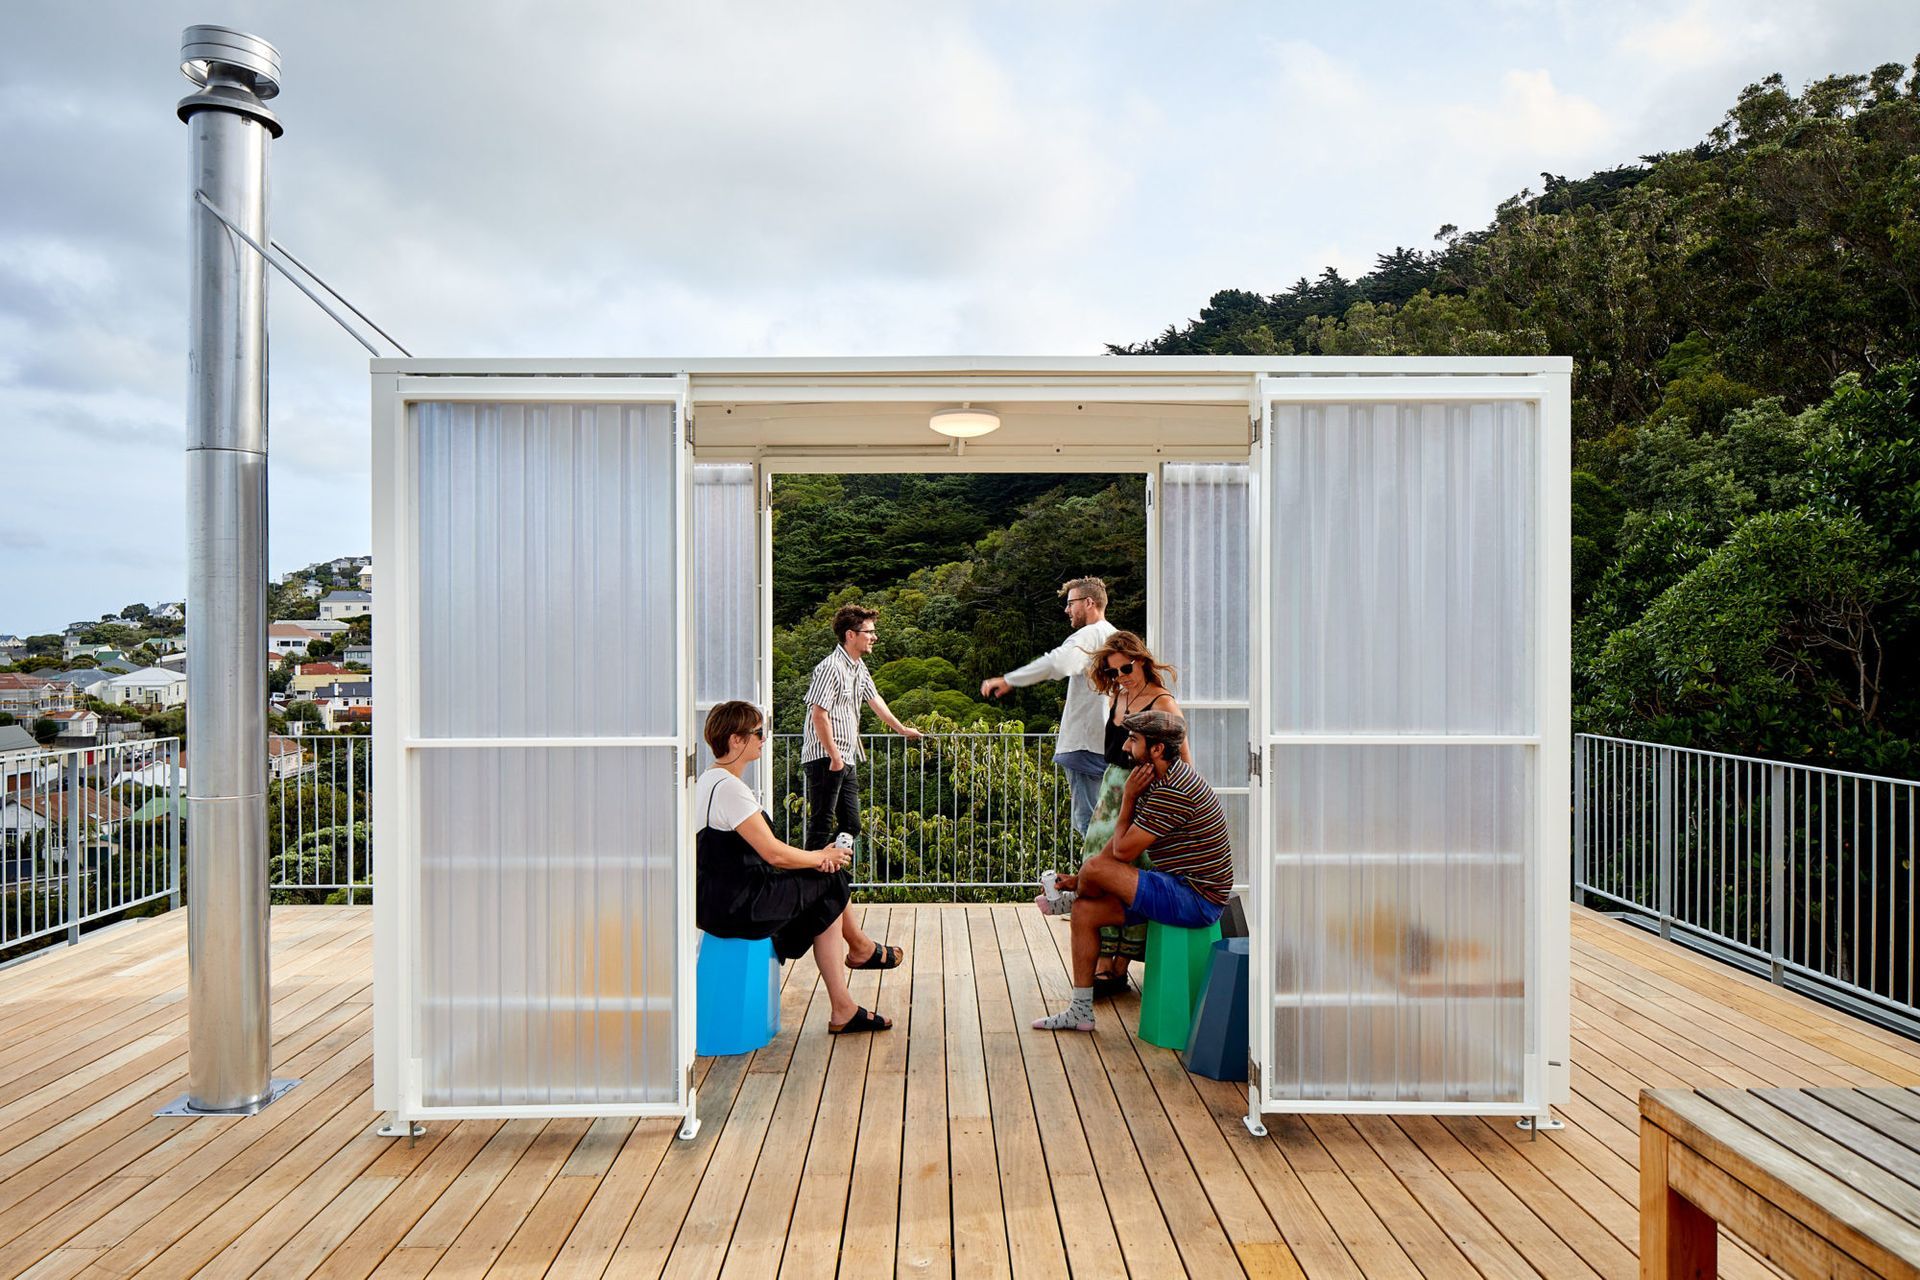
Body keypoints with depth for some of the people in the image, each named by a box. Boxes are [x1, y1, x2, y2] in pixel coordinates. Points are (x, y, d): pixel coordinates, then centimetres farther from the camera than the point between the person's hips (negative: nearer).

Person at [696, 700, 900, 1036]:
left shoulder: (710, 781, 14)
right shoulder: (729, 788, -20)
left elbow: (760, 847, 16)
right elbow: (773, 853, -20)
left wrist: (816, 857, 4)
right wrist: (822, 857, -2)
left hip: (717, 902, 10)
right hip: (734, 907, -10)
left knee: (826, 906, 6)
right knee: (830, 882, -1)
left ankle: (843, 1011, 10)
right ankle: (862, 949, 28)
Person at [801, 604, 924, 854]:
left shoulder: (859, 667, 13)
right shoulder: (831, 667, -16)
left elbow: (874, 699, 28)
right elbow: (819, 714, -20)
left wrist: (901, 728, 39)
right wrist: (834, 756, -19)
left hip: (848, 759, 9)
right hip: (825, 759, -9)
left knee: (851, 825, 10)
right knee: (821, 825, -6)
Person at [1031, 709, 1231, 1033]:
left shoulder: (1173, 791, -23)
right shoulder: (1159, 782, 11)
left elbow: (1124, 850, -20)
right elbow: (1120, 843, 15)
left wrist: (1128, 798, -8)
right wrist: (1078, 880, 9)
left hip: (1195, 901, -10)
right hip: (1182, 893, 10)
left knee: (1095, 867, -20)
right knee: (1085, 912, 4)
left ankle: (1069, 900, 18)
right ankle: (1081, 1011, 12)